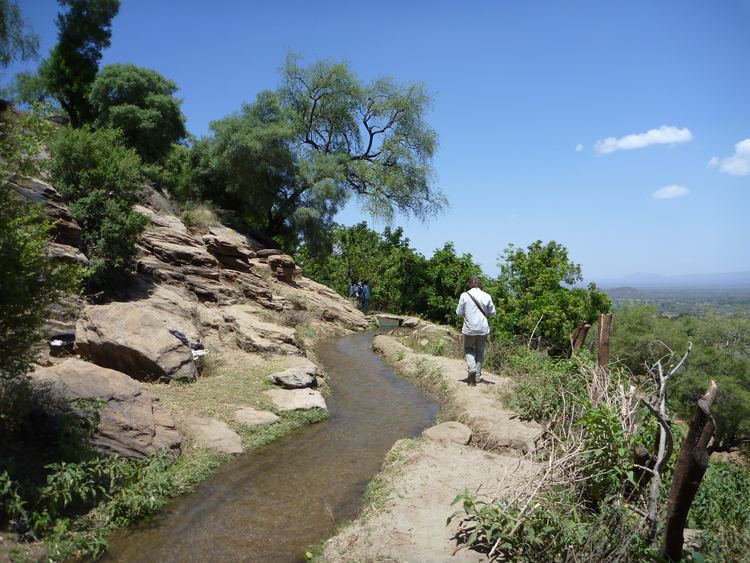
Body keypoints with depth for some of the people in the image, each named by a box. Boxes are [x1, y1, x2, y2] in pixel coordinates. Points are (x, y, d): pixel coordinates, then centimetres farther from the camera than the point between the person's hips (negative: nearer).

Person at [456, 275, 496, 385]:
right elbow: (492, 312, 4)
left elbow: (459, 313, -4)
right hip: (483, 329, 2)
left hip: (469, 328, -2)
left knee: (468, 348, 18)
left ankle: (471, 367, -8)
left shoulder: (464, 295, -9)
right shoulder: (487, 296, -4)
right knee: (480, 351, 16)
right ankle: (478, 376, 17)